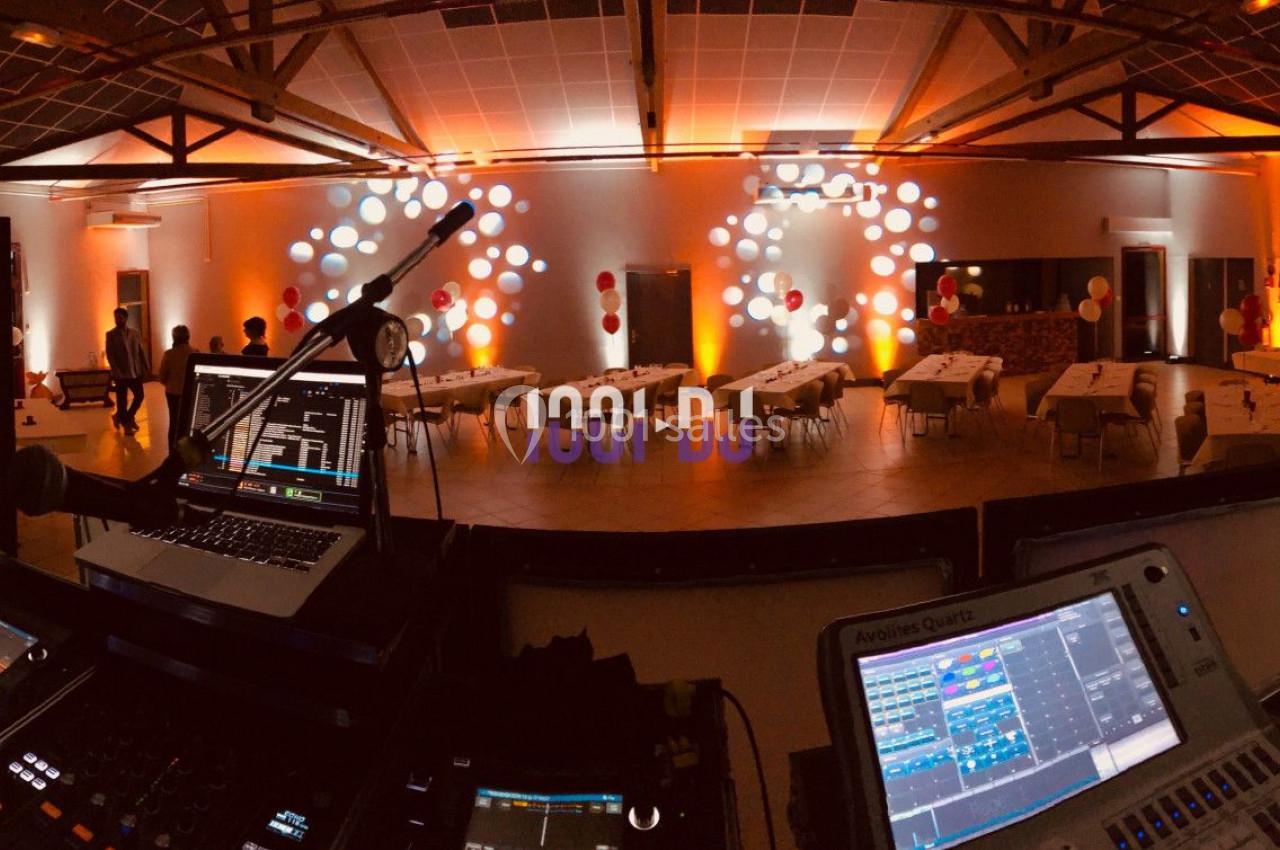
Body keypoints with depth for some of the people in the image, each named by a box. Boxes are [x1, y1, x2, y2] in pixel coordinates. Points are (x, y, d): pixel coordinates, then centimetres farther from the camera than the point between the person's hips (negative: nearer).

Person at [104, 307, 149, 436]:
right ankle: (126, 424, 16)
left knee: (139, 397, 5)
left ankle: (123, 418, 26)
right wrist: (116, 372, -18)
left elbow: (141, 352, 9)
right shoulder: (111, 334, -4)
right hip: (121, 374, -4)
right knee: (122, 401, 3)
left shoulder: (135, 333, 7)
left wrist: (146, 368, 3)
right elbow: (110, 355, -9)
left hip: (136, 372, 4)